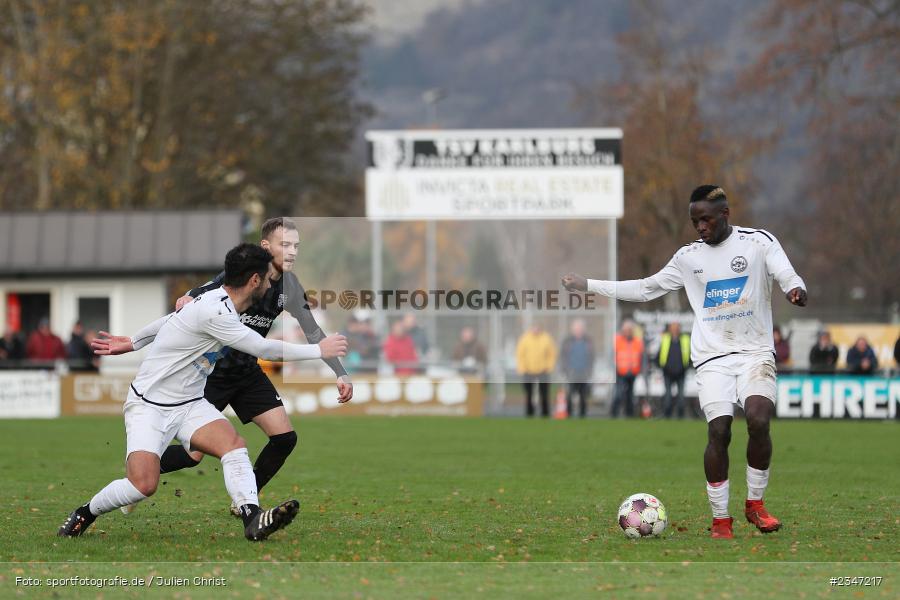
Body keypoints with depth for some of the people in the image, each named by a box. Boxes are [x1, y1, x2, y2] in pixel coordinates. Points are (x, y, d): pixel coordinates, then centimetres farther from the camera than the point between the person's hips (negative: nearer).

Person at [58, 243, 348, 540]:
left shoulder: (218, 302, 5)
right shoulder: (214, 312, -24)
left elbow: (170, 319, 21)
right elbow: (264, 349, -19)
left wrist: (133, 343, 36)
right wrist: (319, 350, -9)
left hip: (190, 404, 8)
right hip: (149, 406, -8)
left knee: (233, 444, -20)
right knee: (144, 484, -24)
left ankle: (253, 518, -35)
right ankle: (85, 514, 3)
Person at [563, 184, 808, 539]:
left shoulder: (759, 242, 3)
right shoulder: (689, 257, 12)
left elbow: (788, 277, -9)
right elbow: (645, 289, 21)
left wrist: (795, 289, -35)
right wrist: (588, 285, 20)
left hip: (755, 352, -2)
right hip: (712, 357, 2)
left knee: (759, 421, -23)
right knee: (719, 430, -15)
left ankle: (754, 504, -4)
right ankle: (720, 519, -6)